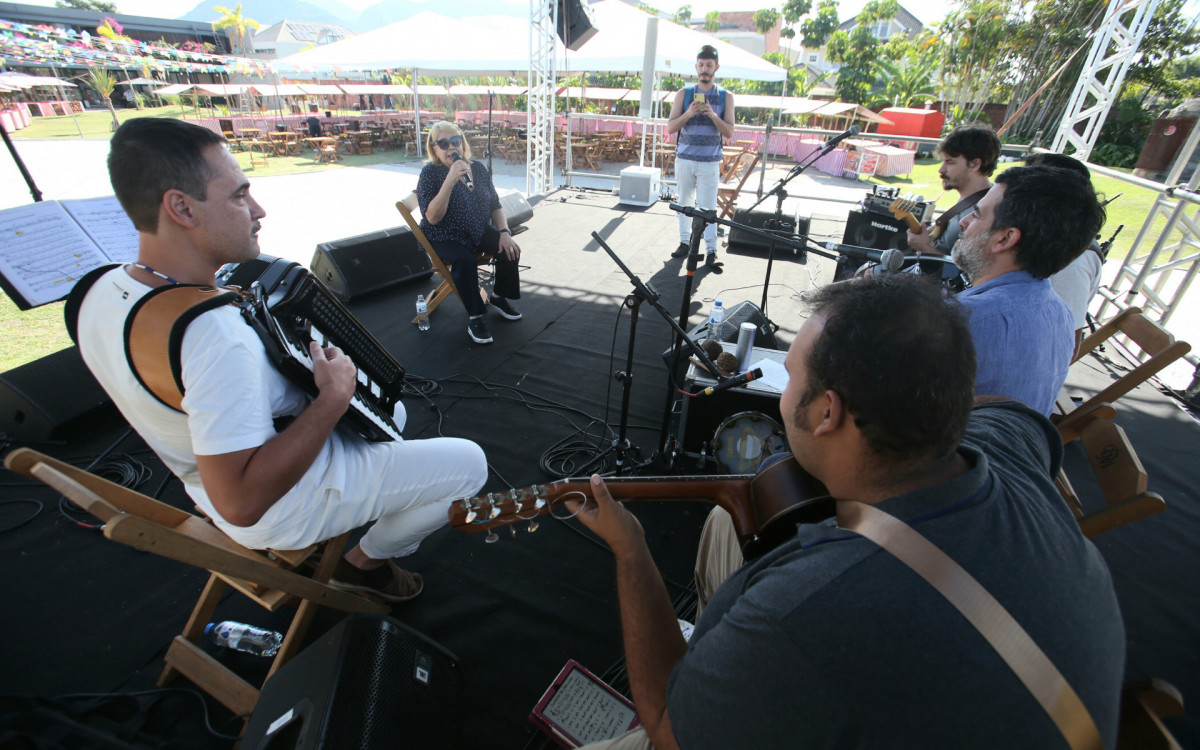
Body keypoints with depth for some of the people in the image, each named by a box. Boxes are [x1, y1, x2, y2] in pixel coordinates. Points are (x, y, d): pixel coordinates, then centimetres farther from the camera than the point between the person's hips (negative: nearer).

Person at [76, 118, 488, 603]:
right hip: (284, 508, -9)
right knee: (468, 463, -2)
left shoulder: (106, 290, -7)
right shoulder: (215, 333, -38)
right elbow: (242, 502, -37)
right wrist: (334, 398, -30)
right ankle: (368, 562, 18)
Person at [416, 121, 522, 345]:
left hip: (478, 231, 5)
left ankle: (498, 297, 6)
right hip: (444, 237, -5)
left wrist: (504, 232, -10)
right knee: (464, 260, -34)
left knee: (509, 248, -18)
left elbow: (495, 205, 8)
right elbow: (432, 217, -25)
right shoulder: (430, 173, -13)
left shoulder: (478, 168, 1)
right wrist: (450, 180, -32)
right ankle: (474, 318, -19)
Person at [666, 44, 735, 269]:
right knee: (684, 202, 8)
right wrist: (688, 113, -16)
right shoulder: (684, 93, 7)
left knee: (708, 207, -5)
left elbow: (729, 132, 0)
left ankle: (711, 250, -1)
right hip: (684, 159, 2)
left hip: (710, 162, -2)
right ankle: (685, 242, 21)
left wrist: (713, 115, -16)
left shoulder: (726, 97, 6)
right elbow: (670, 127, 2)